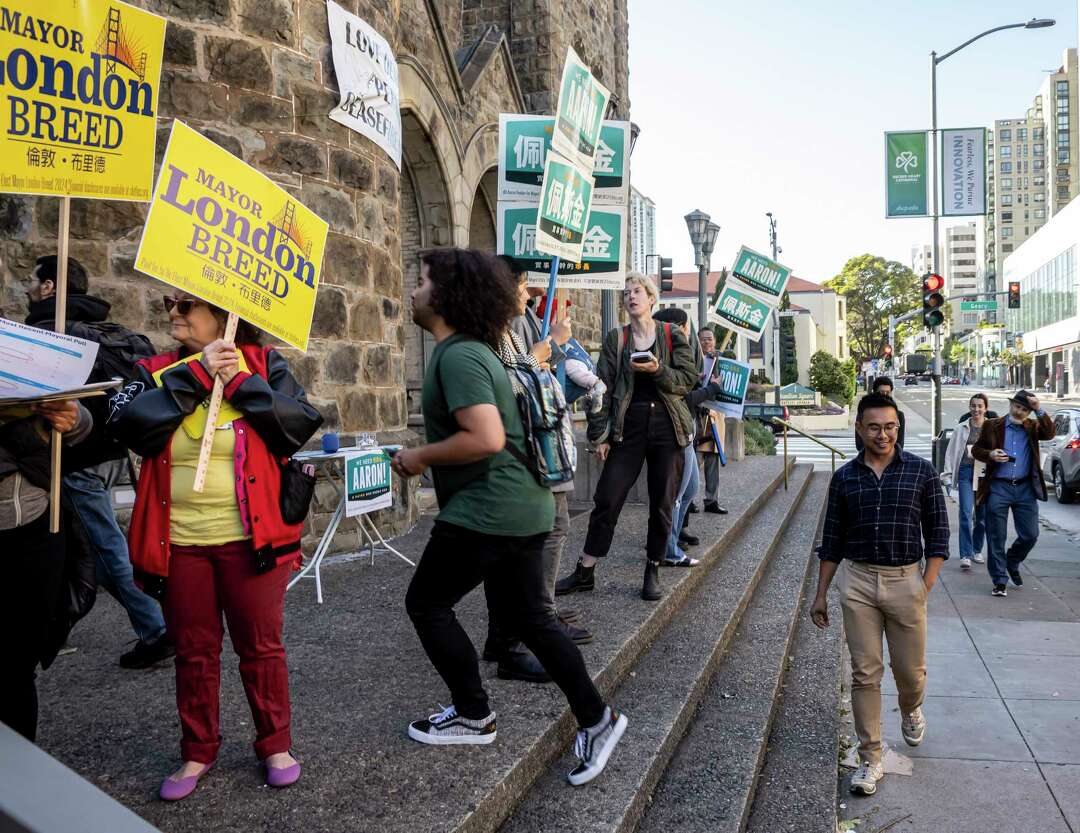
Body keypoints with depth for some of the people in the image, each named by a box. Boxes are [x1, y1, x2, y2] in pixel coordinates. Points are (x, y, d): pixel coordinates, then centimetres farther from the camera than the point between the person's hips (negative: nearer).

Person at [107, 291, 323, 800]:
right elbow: (128, 424, -13)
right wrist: (195, 376, -16)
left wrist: (241, 382, -16)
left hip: (250, 538, -2)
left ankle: (275, 744, 26)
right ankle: (198, 752, 30)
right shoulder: (157, 372, 6)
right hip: (181, 542, 3)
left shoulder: (263, 365, 0)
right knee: (193, 652, 13)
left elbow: (301, 425, -12)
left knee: (261, 646, 8)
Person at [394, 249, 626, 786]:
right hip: (521, 504, 10)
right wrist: (428, 458, 18)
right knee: (528, 616, 15)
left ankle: (473, 715, 19)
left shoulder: (457, 355, -17)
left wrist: (419, 457, -14)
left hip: (488, 508, -9)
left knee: (425, 603, 7)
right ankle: (596, 719, 17)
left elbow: (486, 438, -28)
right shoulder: (471, 348, 15)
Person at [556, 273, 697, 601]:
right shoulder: (616, 339, 7)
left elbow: (687, 379, -2)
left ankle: (653, 571, 19)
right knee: (607, 498, -3)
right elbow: (603, 387, 2)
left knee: (662, 504, 5)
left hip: (667, 426, 0)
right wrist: (600, 435, -4)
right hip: (629, 427, 0)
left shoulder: (673, 335, 6)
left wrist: (658, 370, -19)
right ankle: (584, 572, 6)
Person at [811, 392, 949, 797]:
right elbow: (832, 539, 9)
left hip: (905, 581, -1)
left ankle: (910, 709, 46)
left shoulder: (921, 471, -1)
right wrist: (821, 594, 8)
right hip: (857, 582, 1)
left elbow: (938, 531, 2)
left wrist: (926, 585, -7)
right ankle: (870, 760, 15)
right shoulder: (844, 477, 4)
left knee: (910, 669, 11)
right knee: (865, 674, 3)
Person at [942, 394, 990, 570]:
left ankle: (977, 550, 27)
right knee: (966, 514, -10)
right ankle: (965, 555, -12)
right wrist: (948, 475, 3)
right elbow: (951, 452, 8)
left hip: (985, 473, 1)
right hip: (966, 472, -1)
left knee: (982, 516, 10)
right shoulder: (962, 428, 6)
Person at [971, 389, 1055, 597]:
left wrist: (1039, 410, -18)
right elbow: (976, 449, 8)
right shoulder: (992, 426, 4)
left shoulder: (1033, 427, 9)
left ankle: (1012, 564, 33)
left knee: (1030, 535, 5)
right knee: (996, 537, 1)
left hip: (1025, 488, 2)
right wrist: (990, 455, -11)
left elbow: (1049, 433, -10)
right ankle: (999, 581, 10)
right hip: (998, 488, -2)